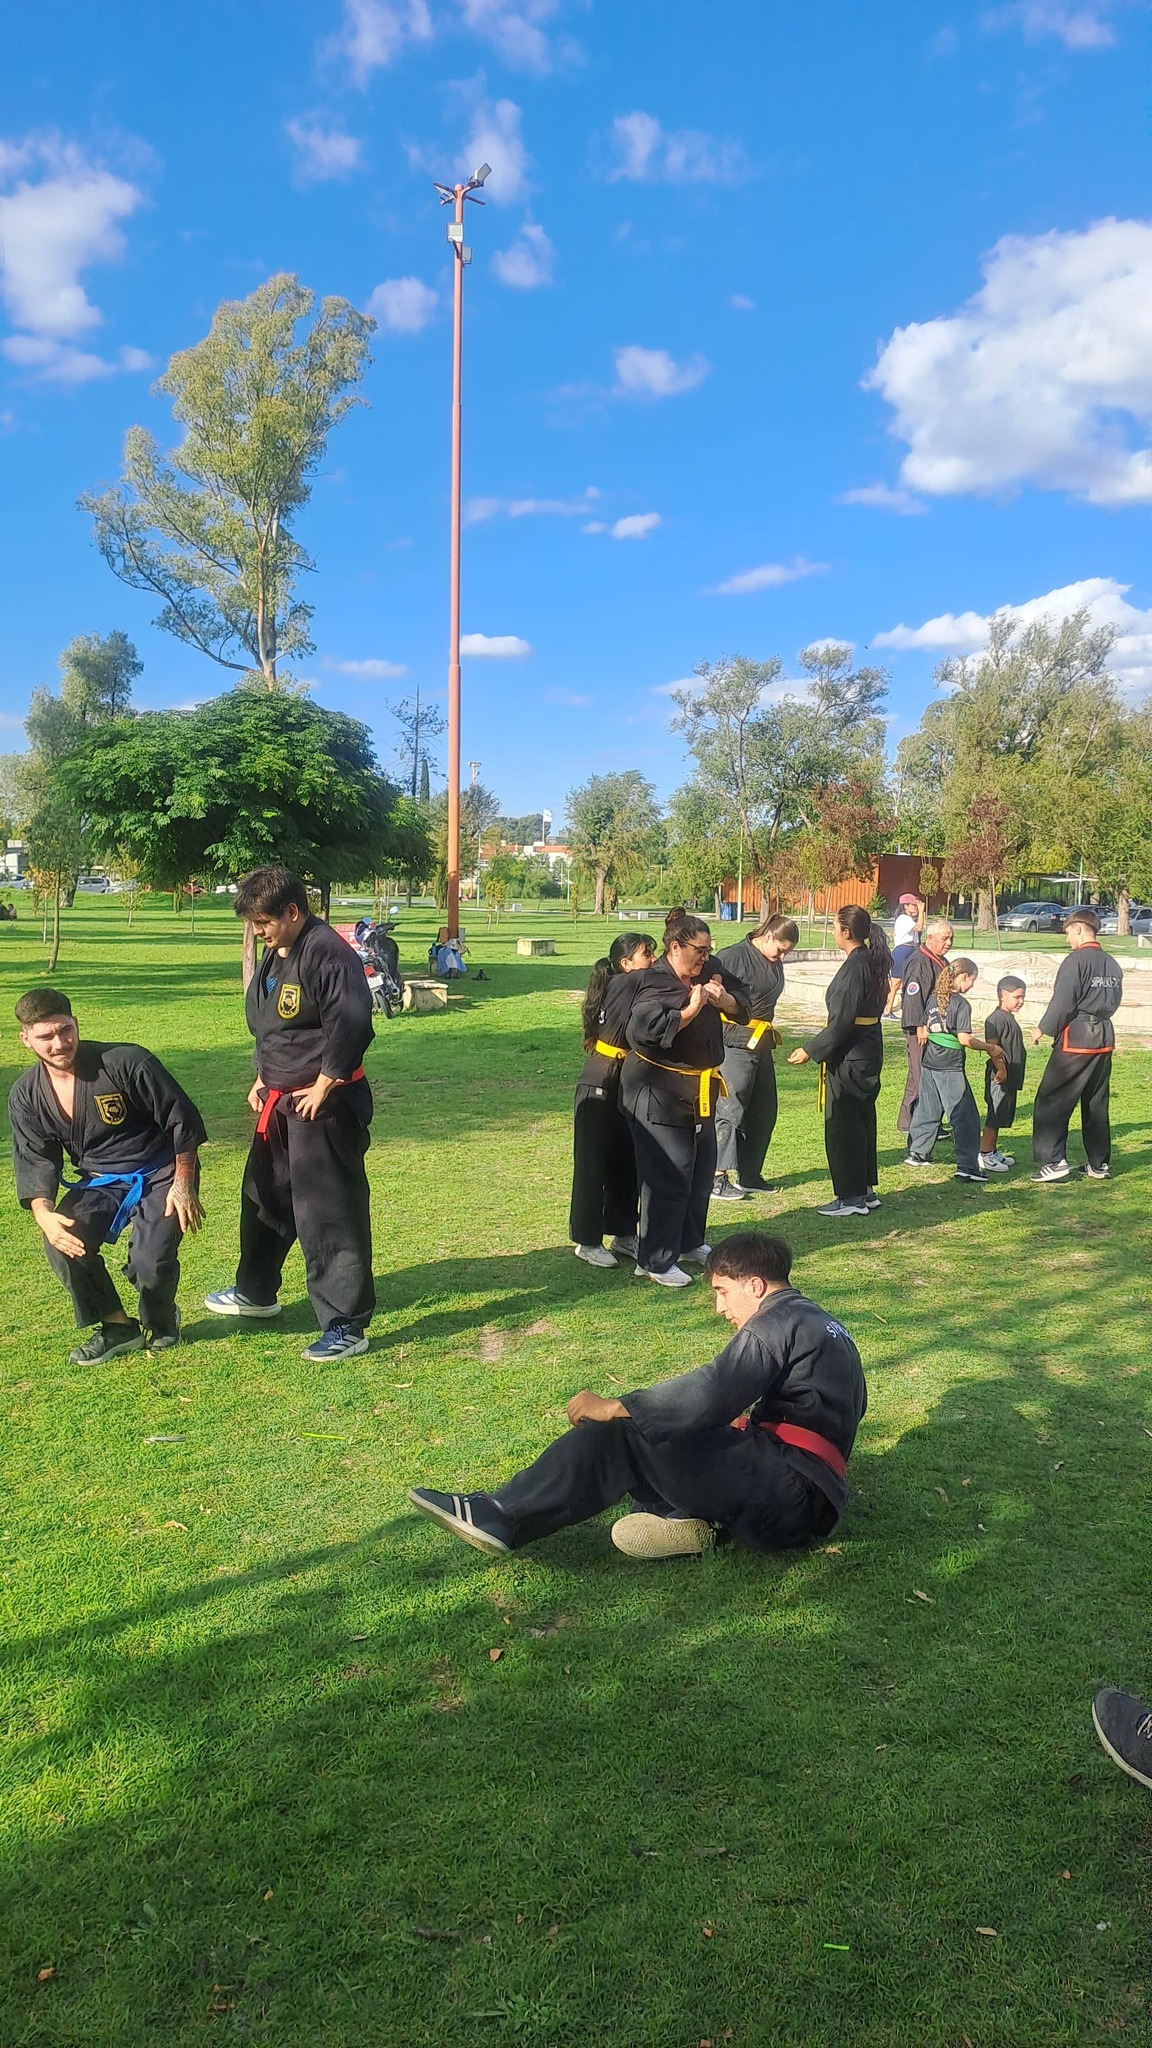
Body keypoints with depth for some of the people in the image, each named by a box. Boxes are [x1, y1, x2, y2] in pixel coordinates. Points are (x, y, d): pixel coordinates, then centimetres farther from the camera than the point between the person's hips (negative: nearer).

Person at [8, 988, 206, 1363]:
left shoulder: (126, 1063, -21)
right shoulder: (26, 1096, -5)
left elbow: (181, 1119, -13)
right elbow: (35, 1161, -3)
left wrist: (184, 1183, -13)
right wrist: (43, 1213, -23)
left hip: (161, 1175, -4)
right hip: (101, 1181, 4)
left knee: (151, 1264, -22)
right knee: (62, 1241, -23)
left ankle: (160, 1320, 17)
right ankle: (117, 1326, 1)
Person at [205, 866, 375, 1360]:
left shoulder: (327, 952, -19)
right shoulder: (274, 956, 12)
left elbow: (351, 1024, -28)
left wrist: (324, 1086, -21)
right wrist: (264, 1078, 16)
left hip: (324, 1103, -10)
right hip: (280, 1100, 11)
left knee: (328, 1214, -6)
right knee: (264, 1196, 23)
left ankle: (346, 1325, 4)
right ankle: (255, 1291, 43)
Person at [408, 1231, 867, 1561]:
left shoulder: (777, 1321, -10)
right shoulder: (820, 1323, 20)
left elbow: (710, 1393, -21)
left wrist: (614, 1408, -14)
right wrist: (740, 1424, 20)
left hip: (791, 1496, -10)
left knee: (626, 1432, -14)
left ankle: (504, 1517, -13)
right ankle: (685, 1516, -10)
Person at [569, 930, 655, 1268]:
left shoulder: (639, 989, 8)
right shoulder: (621, 984, -13)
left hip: (629, 1086, 8)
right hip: (600, 1086, -8)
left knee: (627, 1163, 14)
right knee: (593, 1164, 2)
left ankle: (623, 1234, 27)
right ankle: (587, 1241, 13)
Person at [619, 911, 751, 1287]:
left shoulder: (709, 972, 2)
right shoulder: (654, 983, -18)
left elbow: (743, 1006, 9)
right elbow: (646, 1029, -32)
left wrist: (722, 998, -12)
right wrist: (692, 1009, -27)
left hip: (699, 1088, 9)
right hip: (659, 1091, -8)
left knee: (702, 1169, 18)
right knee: (669, 1175, -7)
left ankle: (689, 1244, 37)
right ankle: (655, 1262, 5)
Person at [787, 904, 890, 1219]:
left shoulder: (853, 968, -21)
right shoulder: (872, 962, 8)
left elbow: (841, 1021, -23)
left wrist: (810, 1050, -17)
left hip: (849, 1057, -10)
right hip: (869, 1053, 10)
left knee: (841, 1126, 0)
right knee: (861, 1121, 17)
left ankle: (851, 1197, 7)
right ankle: (866, 1190, 26)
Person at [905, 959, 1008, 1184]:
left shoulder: (934, 999, 8)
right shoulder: (961, 1004, -13)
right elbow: (964, 1039, -18)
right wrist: (991, 1048, -8)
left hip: (929, 1063, 7)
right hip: (950, 1067, -7)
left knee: (927, 1110, 18)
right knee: (965, 1117, -3)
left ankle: (916, 1153, 26)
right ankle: (966, 1166, -6)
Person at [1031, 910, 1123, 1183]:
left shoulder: (1076, 961, -13)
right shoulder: (1112, 964, 10)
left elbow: (1062, 1003, -16)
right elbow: (1113, 1002, 15)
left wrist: (1043, 1029, -4)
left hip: (1076, 1038, -8)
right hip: (1104, 1038, 8)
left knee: (1051, 1102, -2)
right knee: (1096, 1104, 15)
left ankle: (1054, 1161, -7)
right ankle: (1099, 1164, 20)